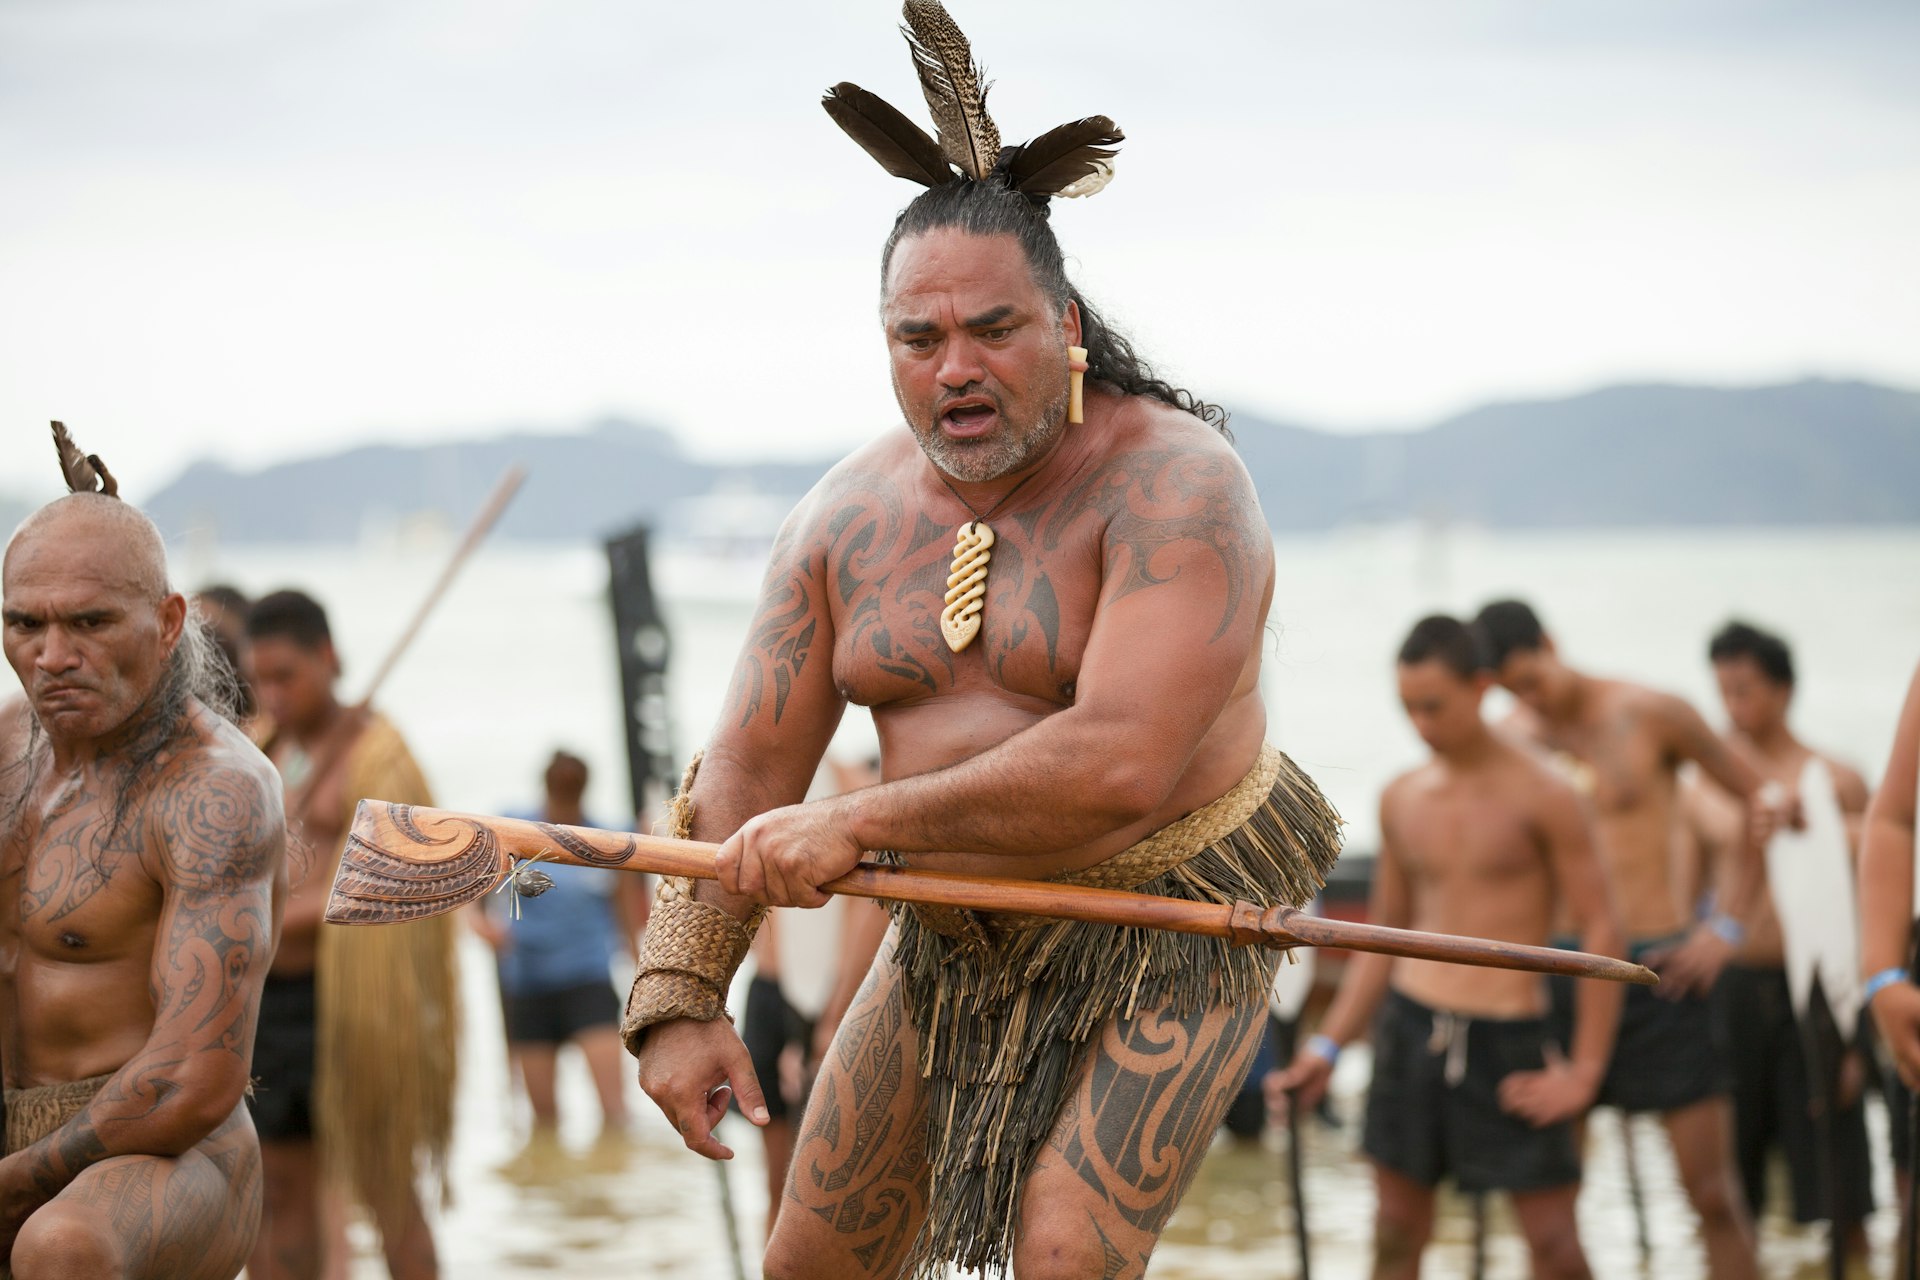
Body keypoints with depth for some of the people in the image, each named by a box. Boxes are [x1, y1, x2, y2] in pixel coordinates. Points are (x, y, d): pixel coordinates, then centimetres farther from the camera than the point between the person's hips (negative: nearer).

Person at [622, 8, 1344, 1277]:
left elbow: (1119, 765, -33)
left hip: (1167, 939, -6)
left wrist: (858, 822, -27)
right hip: (957, 936, 6)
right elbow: (748, 770, -2)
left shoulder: (1174, 482, -22)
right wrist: (681, 996, -13)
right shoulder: (847, 517, -2)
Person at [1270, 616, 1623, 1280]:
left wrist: (1585, 1070, -10)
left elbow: (1601, 932, -6)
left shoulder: (1541, 797, -6)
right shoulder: (1401, 799, 9)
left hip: (1509, 1040, -4)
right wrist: (1327, 1046, 10)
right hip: (1409, 1027, 5)